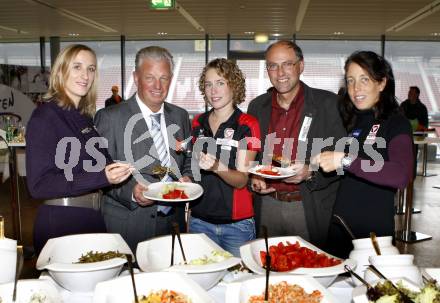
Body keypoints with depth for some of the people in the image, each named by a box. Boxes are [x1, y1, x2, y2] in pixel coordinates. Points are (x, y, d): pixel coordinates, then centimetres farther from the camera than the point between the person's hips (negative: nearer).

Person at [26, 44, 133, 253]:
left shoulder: (84, 117, 10)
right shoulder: (45, 116, -13)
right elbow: (38, 185, -19)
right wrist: (101, 177, -27)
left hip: (93, 220, 8)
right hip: (60, 225, -7)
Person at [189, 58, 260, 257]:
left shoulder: (247, 125, -7)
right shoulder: (197, 123, 6)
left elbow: (241, 180, -14)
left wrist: (217, 167, -29)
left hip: (237, 223, -3)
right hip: (199, 220, 4)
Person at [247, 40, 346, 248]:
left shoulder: (327, 103, -5)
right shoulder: (257, 106, 7)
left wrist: (311, 173, -21)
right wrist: (253, 178, -2)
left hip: (310, 208, -3)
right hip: (267, 204, 3)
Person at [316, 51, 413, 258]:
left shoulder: (396, 124, -8)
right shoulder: (351, 122, 10)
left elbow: (402, 176, -27)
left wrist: (344, 160, -29)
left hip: (374, 232, -6)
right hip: (339, 228, 6)